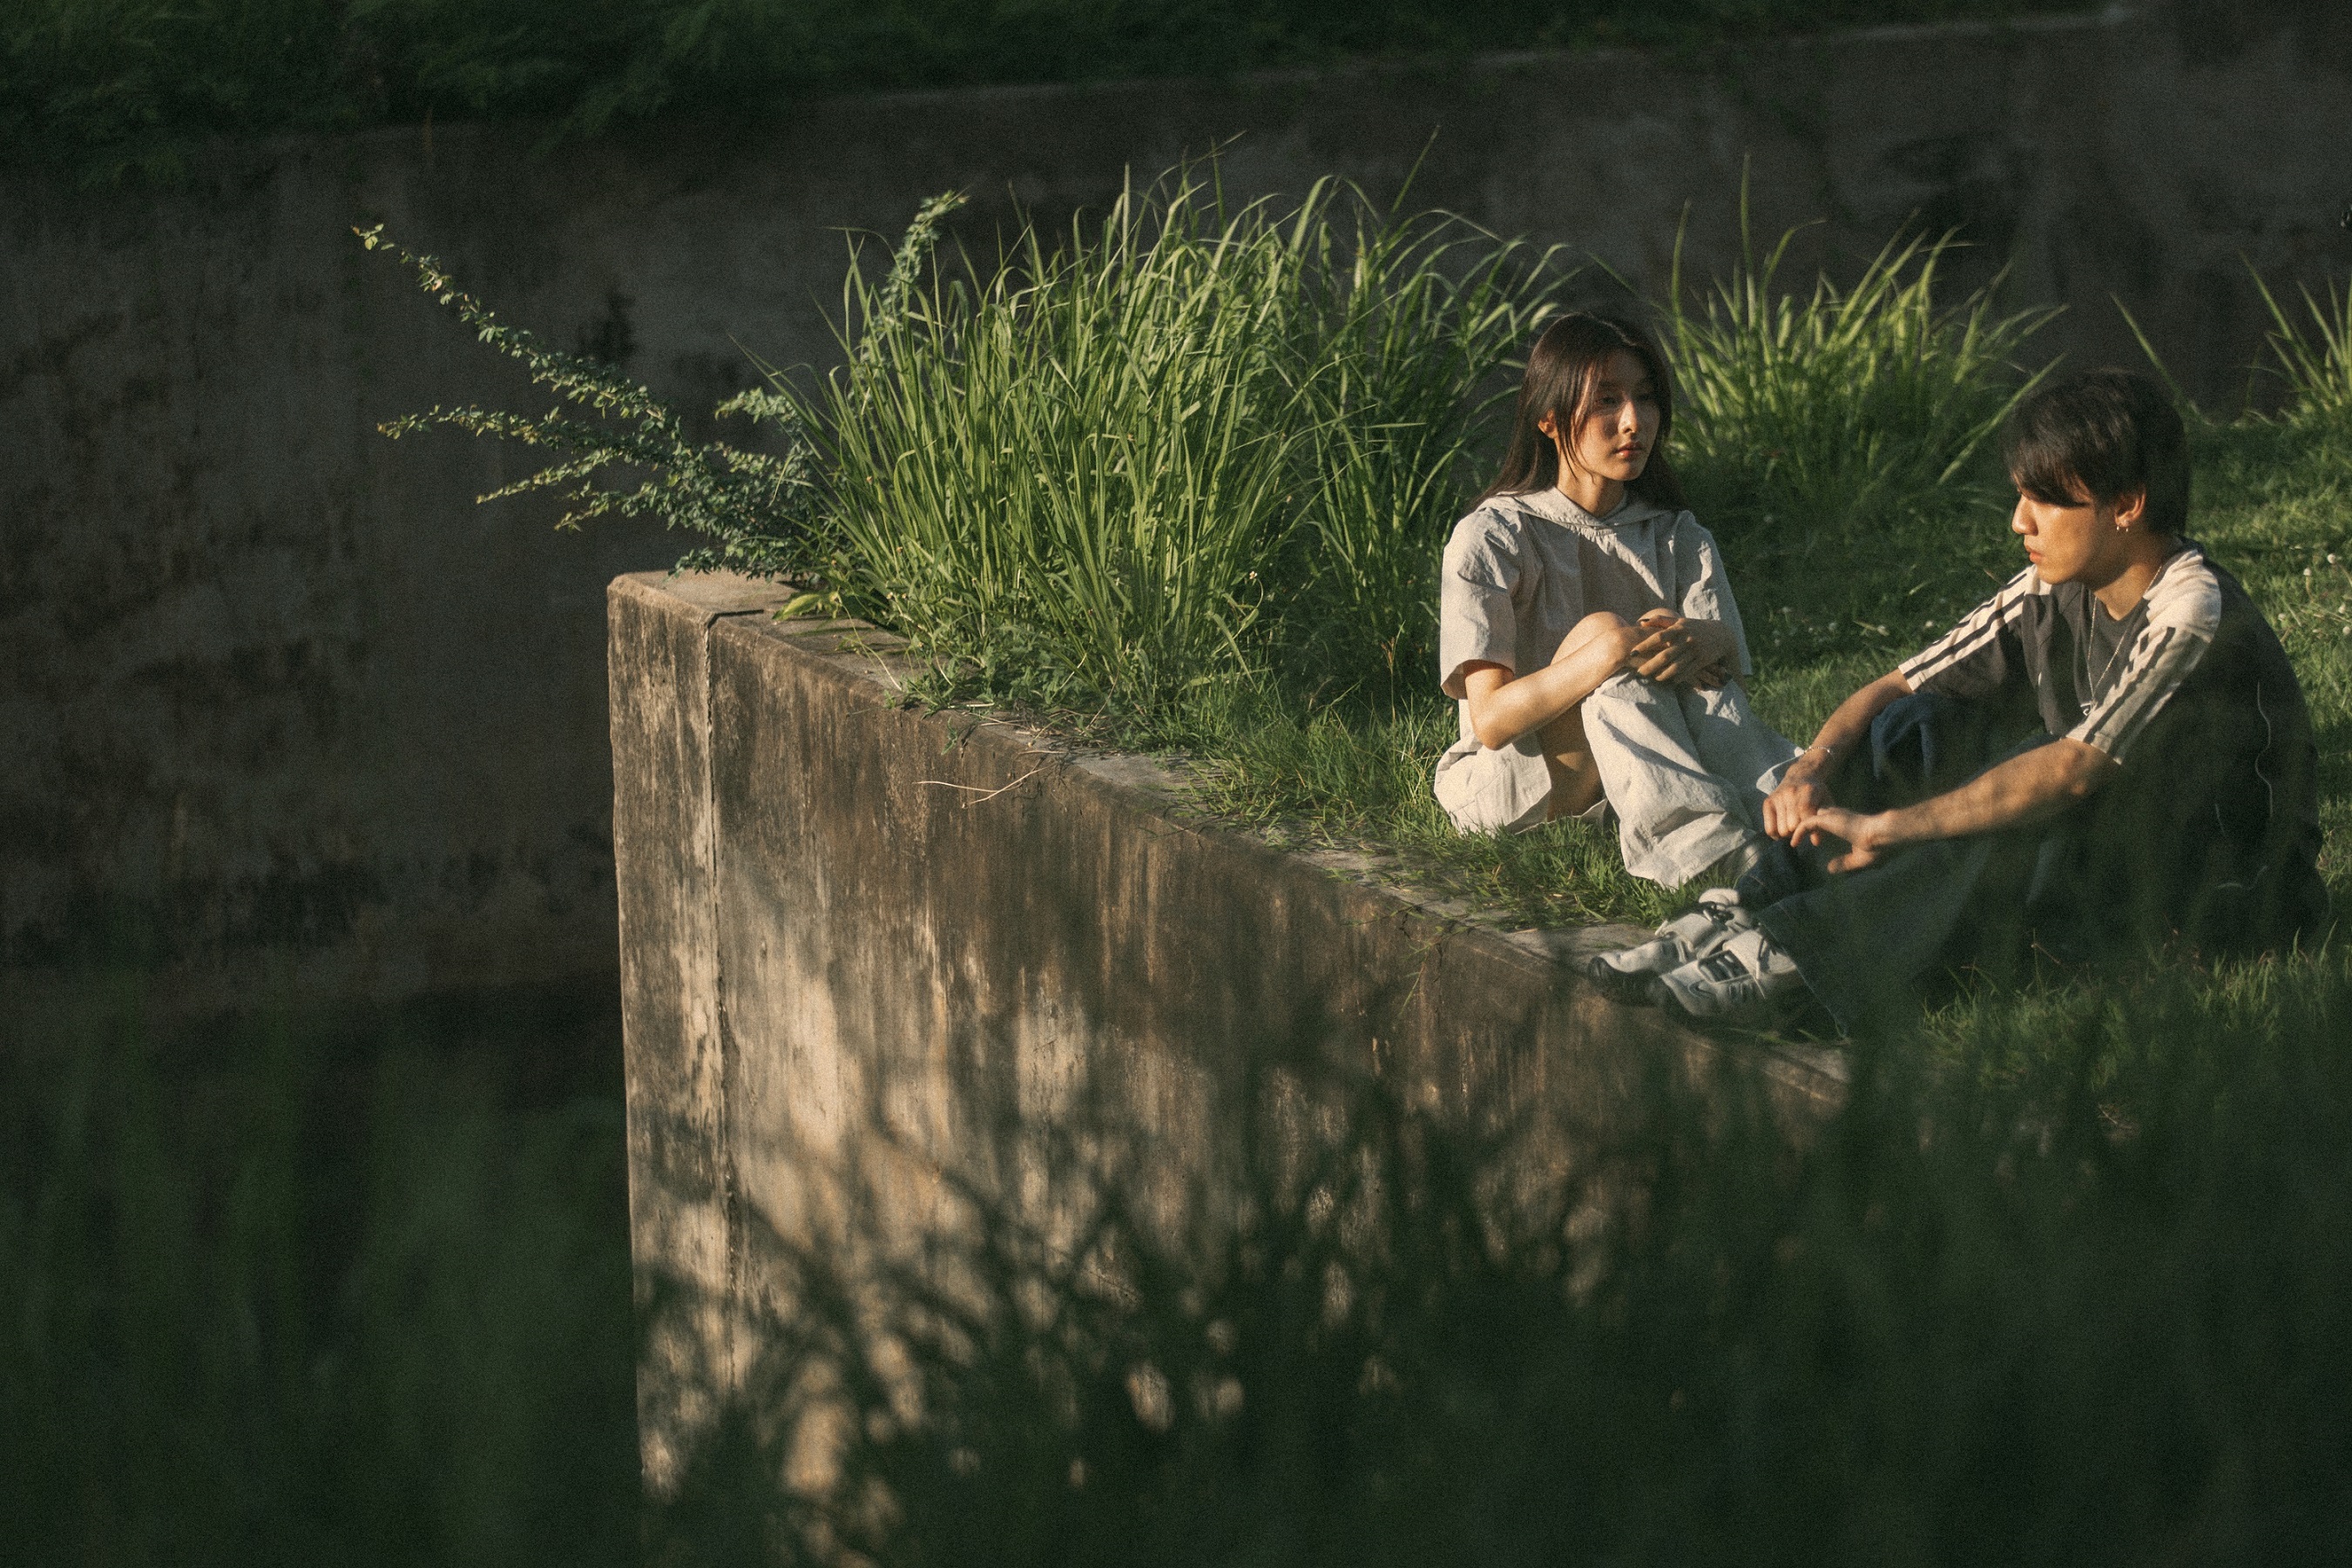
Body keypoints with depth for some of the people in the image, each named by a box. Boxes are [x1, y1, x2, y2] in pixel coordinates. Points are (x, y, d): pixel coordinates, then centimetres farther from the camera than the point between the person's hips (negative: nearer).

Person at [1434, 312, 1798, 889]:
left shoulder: (1678, 538, 10)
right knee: (1602, 629, -30)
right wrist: (1609, 652, -35)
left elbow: (1727, 663, -8)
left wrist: (1695, 641, -34)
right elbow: (1490, 720, -19)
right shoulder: (1491, 537, -7)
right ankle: (1712, 857, -50)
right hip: (1503, 786, -4)